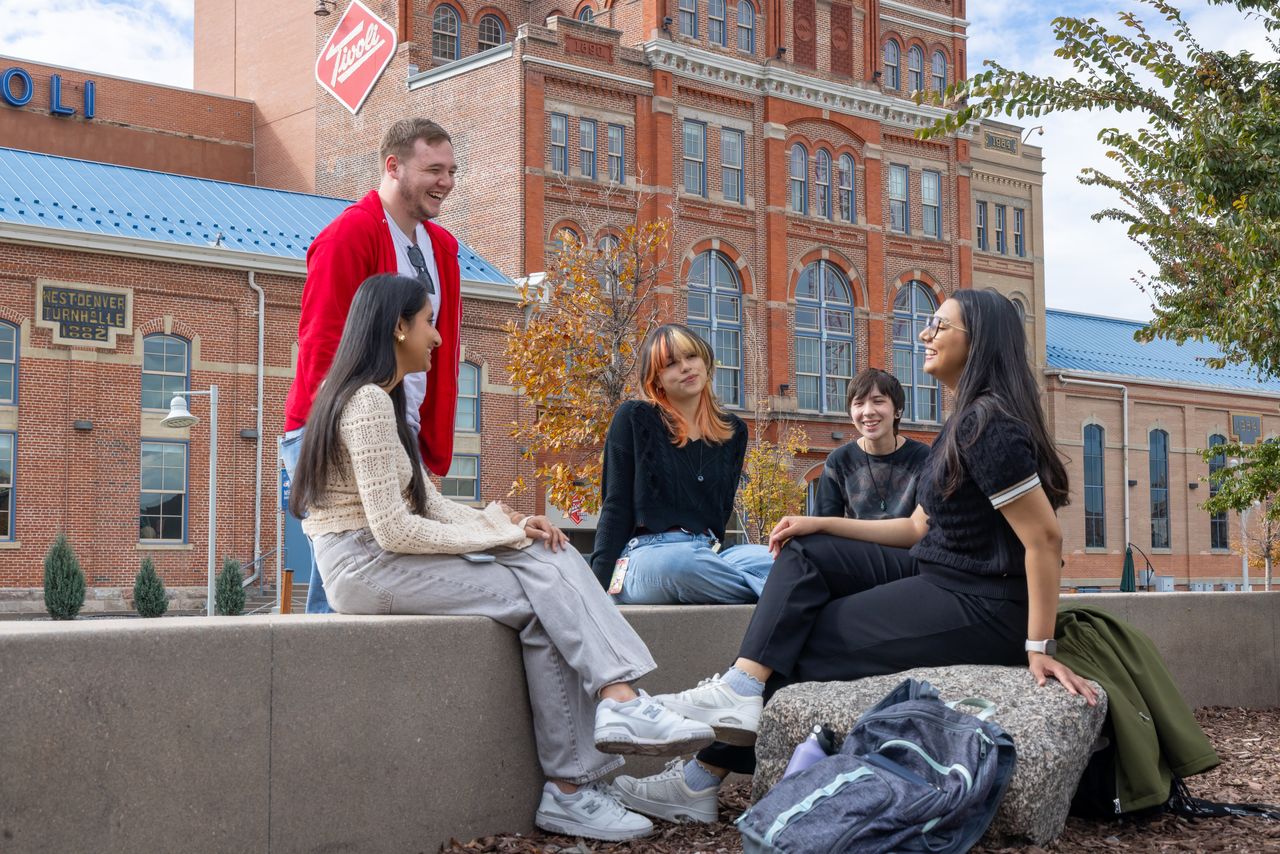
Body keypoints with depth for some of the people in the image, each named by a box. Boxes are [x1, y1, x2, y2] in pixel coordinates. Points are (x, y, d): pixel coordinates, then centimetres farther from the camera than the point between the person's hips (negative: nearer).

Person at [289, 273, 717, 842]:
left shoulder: (380, 398, 17)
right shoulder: (369, 401, -15)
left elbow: (428, 504, 11)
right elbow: (394, 531, -22)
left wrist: (507, 525, -5)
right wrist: (500, 534, -12)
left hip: (386, 556, 9)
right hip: (366, 564, -9)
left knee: (551, 561, -8)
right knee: (540, 601, -14)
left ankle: (620, 703, -19)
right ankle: (567, 789, -12)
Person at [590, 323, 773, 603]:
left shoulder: (733, 431, 18)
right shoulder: (634, 419, 6)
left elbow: (722, 507, 16)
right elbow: (616, 506, 1)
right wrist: (599, 581, -9)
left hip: (708, 555, 3)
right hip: (647, 556, -3)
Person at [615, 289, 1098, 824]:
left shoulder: (989, 423, -18)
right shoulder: (964, 423, 14)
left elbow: (1045, 538, -22)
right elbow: (919, 528, 17)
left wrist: (1038, 647, -23)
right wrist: (821, 525, 9)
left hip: (979, 609, -9)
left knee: (803, 644, -5)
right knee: (805, 554, 3)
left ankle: (702, 780, 3)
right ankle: (742, 687, -10)